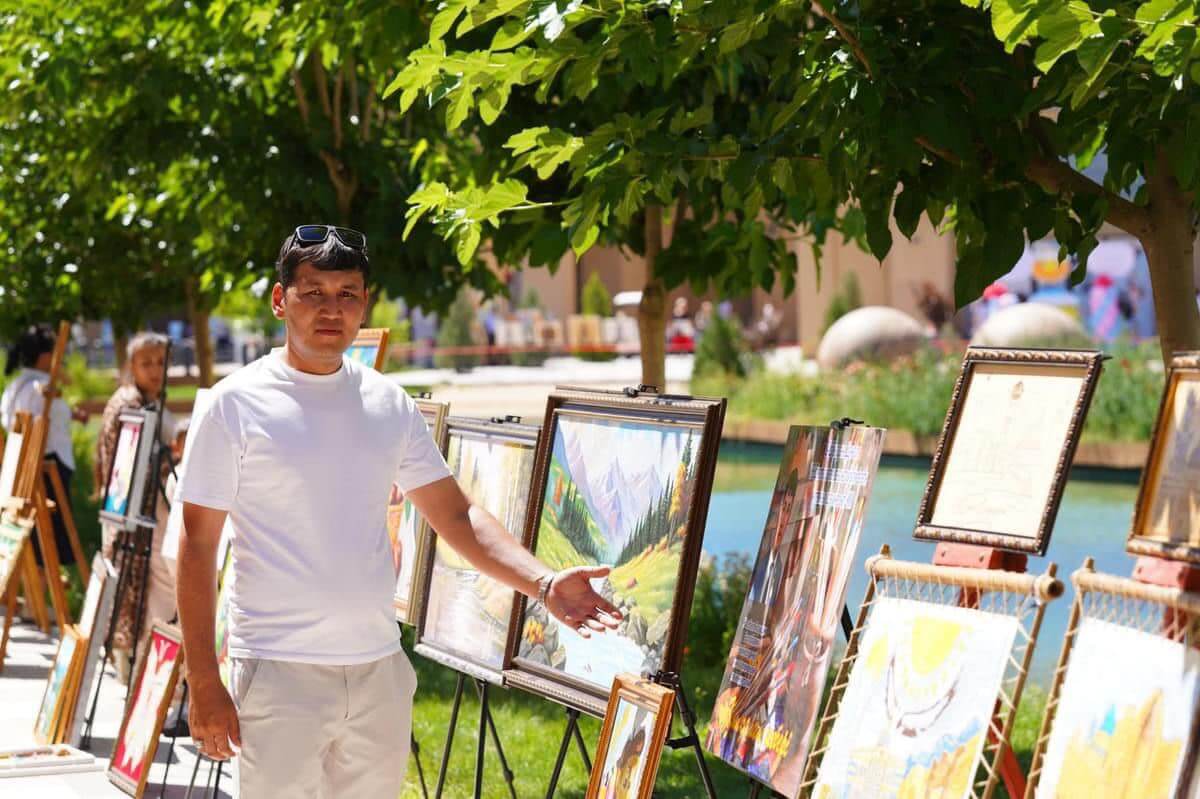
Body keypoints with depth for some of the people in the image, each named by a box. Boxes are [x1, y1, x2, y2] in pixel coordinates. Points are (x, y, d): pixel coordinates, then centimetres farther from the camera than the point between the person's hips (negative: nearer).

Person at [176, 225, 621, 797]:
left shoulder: (389, 405, 9)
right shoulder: (237, 403, -5)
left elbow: (455, 514, 9)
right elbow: (198, 546, -5)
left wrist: (543, 583, -8)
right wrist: (203, 683, -10)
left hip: (379, 669, 5)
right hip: (278, 673, -5)